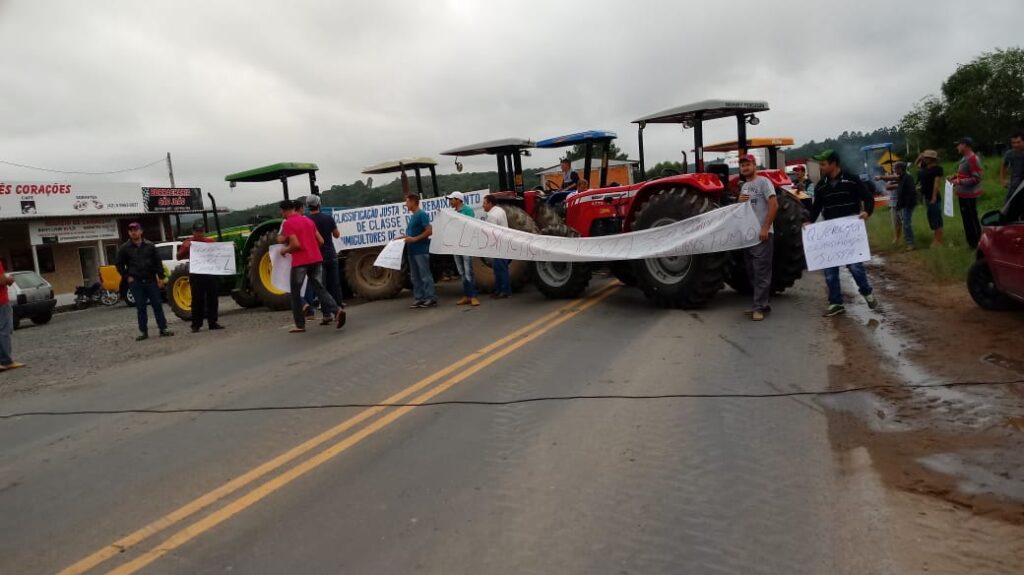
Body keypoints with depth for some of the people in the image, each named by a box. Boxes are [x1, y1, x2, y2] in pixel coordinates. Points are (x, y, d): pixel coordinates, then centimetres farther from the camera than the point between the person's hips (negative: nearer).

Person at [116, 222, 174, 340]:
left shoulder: (149, 245, 5)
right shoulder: (124, 248, 3)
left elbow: (158, 262, 6)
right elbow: (120, 265, 10)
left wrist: (160, 277, 0)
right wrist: (127, 277, 0)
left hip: (151, 280, 0)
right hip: (136, 282, 0)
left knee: (157, 304, 1)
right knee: (140, 307, 2)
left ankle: (163, 328, 6)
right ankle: (143, 331, 8)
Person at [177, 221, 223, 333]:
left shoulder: (210, 241, 12)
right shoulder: (188, 242, 4)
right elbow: (179, 257, 0)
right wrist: (185, 248, -17)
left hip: (210, 274, 3)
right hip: (196, 275, -3)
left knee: (212, 299, 5)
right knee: (197, 300, -1)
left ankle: (213, 322, 12)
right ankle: (196, 325, 3)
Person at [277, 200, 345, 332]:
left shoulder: (288, 223, -8)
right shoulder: (308, 221, 13)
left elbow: (295, 244, -18)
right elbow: (321, 241, 11)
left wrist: (285, 250, -1)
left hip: (300, 262, -6)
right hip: (316, 259, 6)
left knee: (295, 293, 8)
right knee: (319, 288, 9)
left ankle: (300, 325, 11)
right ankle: (336, 311, -14)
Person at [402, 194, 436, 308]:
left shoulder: (422, 215, -9)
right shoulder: (412, 216, 17)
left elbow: (429, 231, -17)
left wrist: (415, 239, -21)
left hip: (421, 250, -9)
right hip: (412, 251, 9)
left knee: (425, 275, -6)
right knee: (415, 276, 10)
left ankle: (431, 298, -3)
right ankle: (419, 298, 14)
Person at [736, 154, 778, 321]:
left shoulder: (763, 182, -8)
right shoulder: (744, 186, 18)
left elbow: (774, 205, -17)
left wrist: (765, 228, -21)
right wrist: (739, 201, 0)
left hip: (761, 234, -9)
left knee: (761, 273, -7)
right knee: (752, 273, 12)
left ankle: (759, 307, -6)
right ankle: (762, 303, 20)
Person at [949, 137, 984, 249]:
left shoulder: (973, 159, -19)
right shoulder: (964, 158, 11)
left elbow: (976, 178, -22)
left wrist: (960, 182, -27)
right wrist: (954, 177, 10)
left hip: (969, 195, -10)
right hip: (963, 194, 10)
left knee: (972, 219, -5)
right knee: (966, 219, 18)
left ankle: (977, 243, 3)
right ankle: (971, 242, 29)